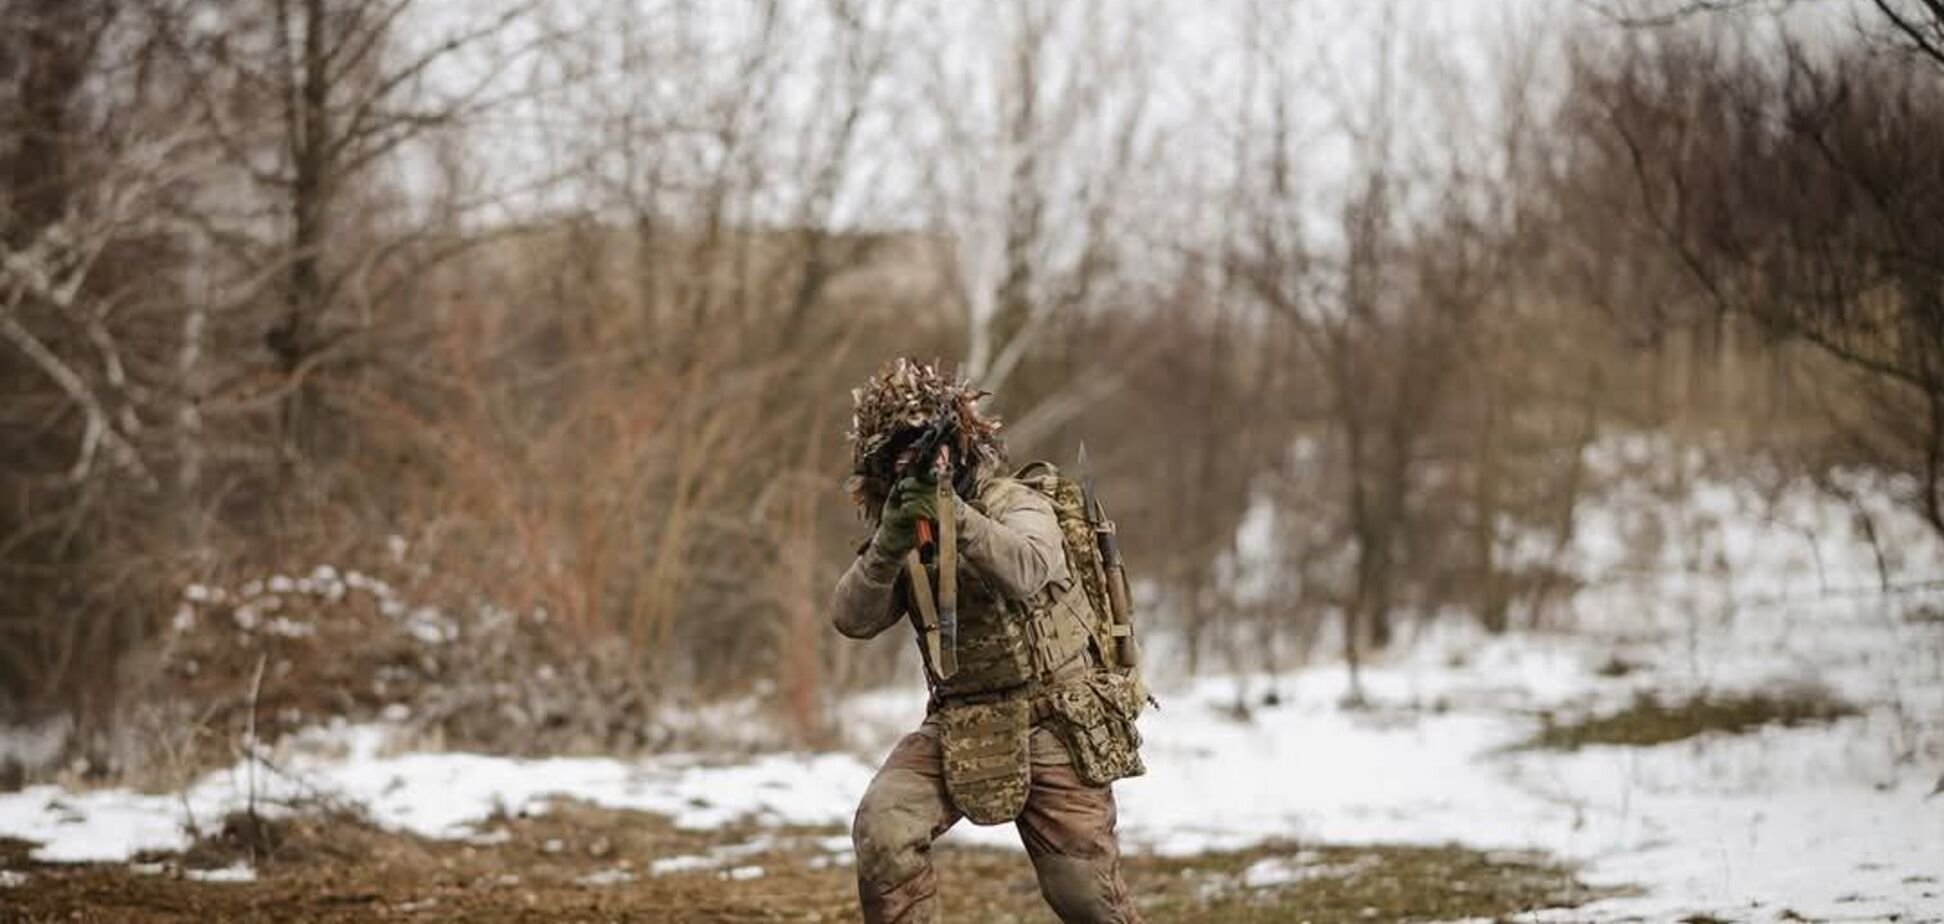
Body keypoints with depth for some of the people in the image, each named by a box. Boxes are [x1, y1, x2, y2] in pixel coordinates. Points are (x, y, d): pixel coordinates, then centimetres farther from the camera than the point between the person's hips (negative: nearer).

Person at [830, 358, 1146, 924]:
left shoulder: (1017, 506, -8)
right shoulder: (904, 532, 5)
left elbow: (1024, 570, -31)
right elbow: (852, 618, -10)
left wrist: (954, 516, -44)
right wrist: (889, 546, -28)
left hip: (1054, 724, -3)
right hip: (960, 728, 4)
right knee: (883, 825, -22)